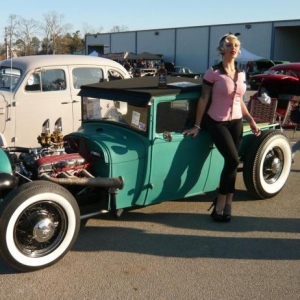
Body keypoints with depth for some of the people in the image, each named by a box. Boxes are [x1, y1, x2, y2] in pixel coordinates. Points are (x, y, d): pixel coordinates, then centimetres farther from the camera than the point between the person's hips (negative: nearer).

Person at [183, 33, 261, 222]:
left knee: (231, 161, 2)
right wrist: (197, 125, -10)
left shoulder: (241, 74, 8)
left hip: (236, 122, 6)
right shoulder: (213, 72, -9)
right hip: (217, 122, -5)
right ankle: (223, 204, -1)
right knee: (233, 160, -15)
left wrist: (251, 120, 11)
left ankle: (224, 204, 13)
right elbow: (203, 99, -9)